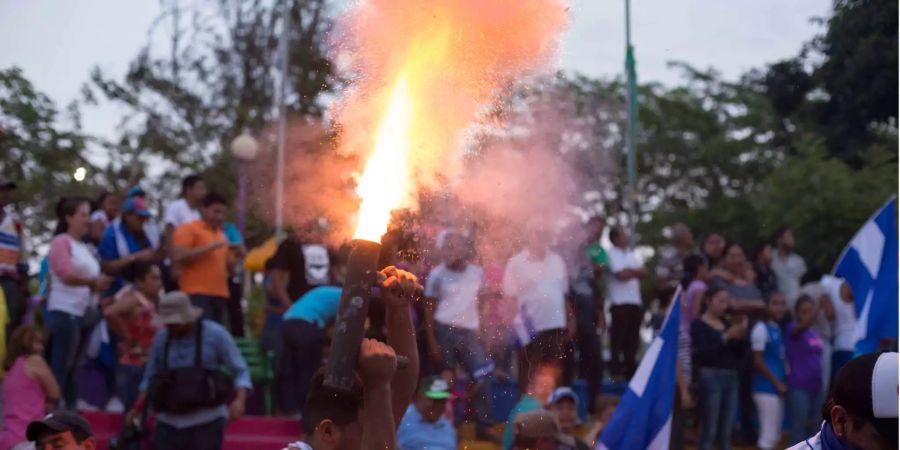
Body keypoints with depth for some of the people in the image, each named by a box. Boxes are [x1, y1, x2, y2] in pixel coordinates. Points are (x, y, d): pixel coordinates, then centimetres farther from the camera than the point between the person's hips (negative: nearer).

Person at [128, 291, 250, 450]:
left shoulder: (215, 334, -5)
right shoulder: (161, 338, 4)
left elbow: (240, 371, -4)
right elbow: (150, 377, 16)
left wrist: (239, 400, -21)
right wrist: (137, 408, 3)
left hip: (206, 421, -3)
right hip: (170, 422, 3)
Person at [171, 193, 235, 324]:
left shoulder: (221, 234, 23)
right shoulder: (188, 229, 1)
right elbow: (179, 257, -13)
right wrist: (210, 247, -13)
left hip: (220, 295, 8)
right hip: (197, 294, -8)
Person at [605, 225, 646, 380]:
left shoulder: (631, 254, 19)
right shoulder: (612, 254, -4)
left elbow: (644, 272, 11)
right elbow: (621, 274, -14)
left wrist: (628, 271, -5)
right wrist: (635, 272, 4)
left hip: (635, 302, 7)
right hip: (620, 303, -7)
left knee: (632, 339, 8)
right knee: (618, 339, -6)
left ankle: (630, 371, 14)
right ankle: (616, 371, -3)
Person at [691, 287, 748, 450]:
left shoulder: (727, 324, 15)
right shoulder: (699, 325, -3)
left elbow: (739, 354, 14)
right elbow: (703, 353, -15)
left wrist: (741, 337, -4)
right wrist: (726, 337, -20)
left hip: (731, 377, 6)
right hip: (711, 377, -6)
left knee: (726, 431, 7)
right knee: (710, 429, -7)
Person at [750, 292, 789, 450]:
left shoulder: (780, 330, 13)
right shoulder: (761, 328, -10)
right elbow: (758, 361, -14)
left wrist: (783, 383, 4)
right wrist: (777, 383, -12)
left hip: (778, 388, 8)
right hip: (766, 388, -8)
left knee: (775, 435, 11)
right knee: (768, 433, -8)